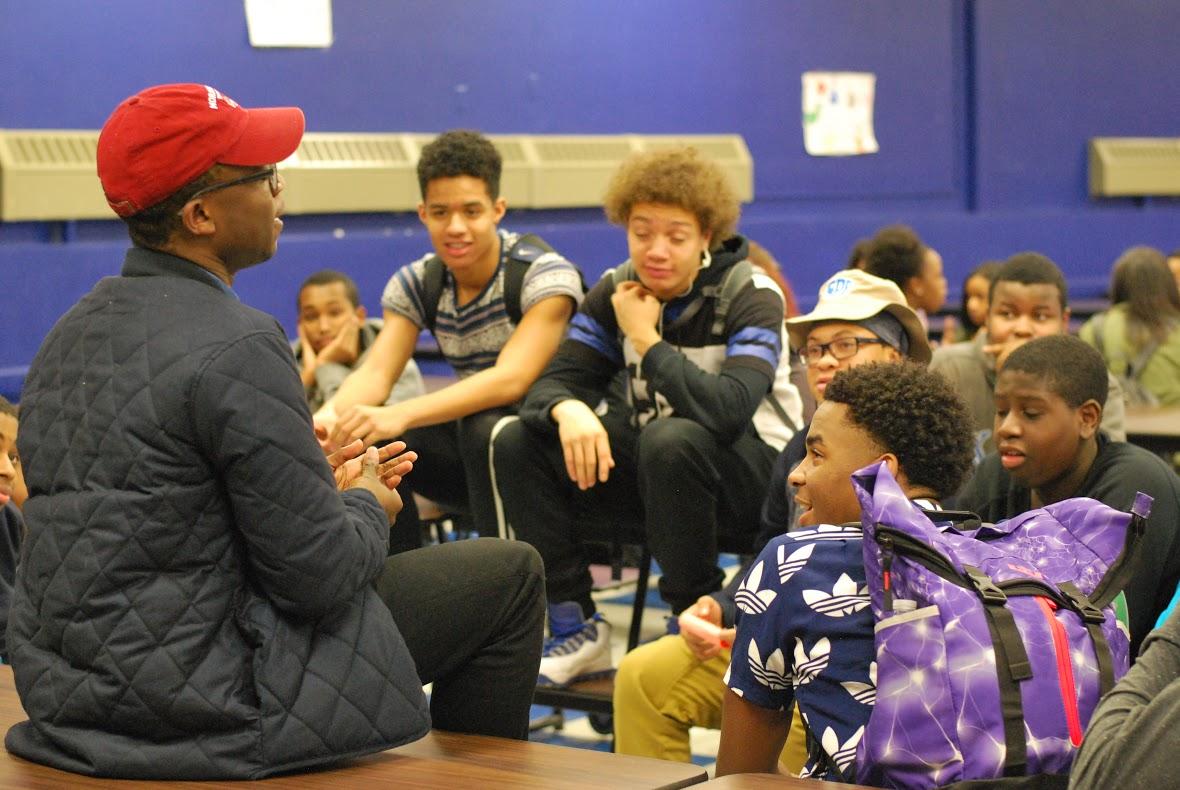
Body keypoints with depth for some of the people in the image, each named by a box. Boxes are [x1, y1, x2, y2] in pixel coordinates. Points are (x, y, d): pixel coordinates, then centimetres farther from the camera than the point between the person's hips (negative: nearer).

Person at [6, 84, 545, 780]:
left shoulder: (74, 332, 7)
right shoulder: (236, 347, -20)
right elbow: (320, 574, -19)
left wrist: (317, 486, 16)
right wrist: (367, 506, 3)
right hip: (203, 705, -9)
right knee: (510, 575, 4)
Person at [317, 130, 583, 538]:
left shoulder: (545, 274, -16)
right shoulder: (416, 284, 1)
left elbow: (510, 380, -31)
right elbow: (375, 372, -12)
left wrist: (401, 415, -45)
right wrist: (330, 415, -37)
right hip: (472, 443, 5)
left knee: (485, 426, -35)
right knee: (362, 439, -17)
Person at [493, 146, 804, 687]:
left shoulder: (751, 297, -16)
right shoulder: (616, 293, 0)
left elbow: (728, 411, -32)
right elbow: (555, 380, -5)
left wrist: (646, 338, -24)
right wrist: (570, 410, -29)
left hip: (754, 473, -5)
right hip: (652, 465, 6)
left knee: (672, 439, -38)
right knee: (518, 441, -12)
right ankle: (575, 628, -6)